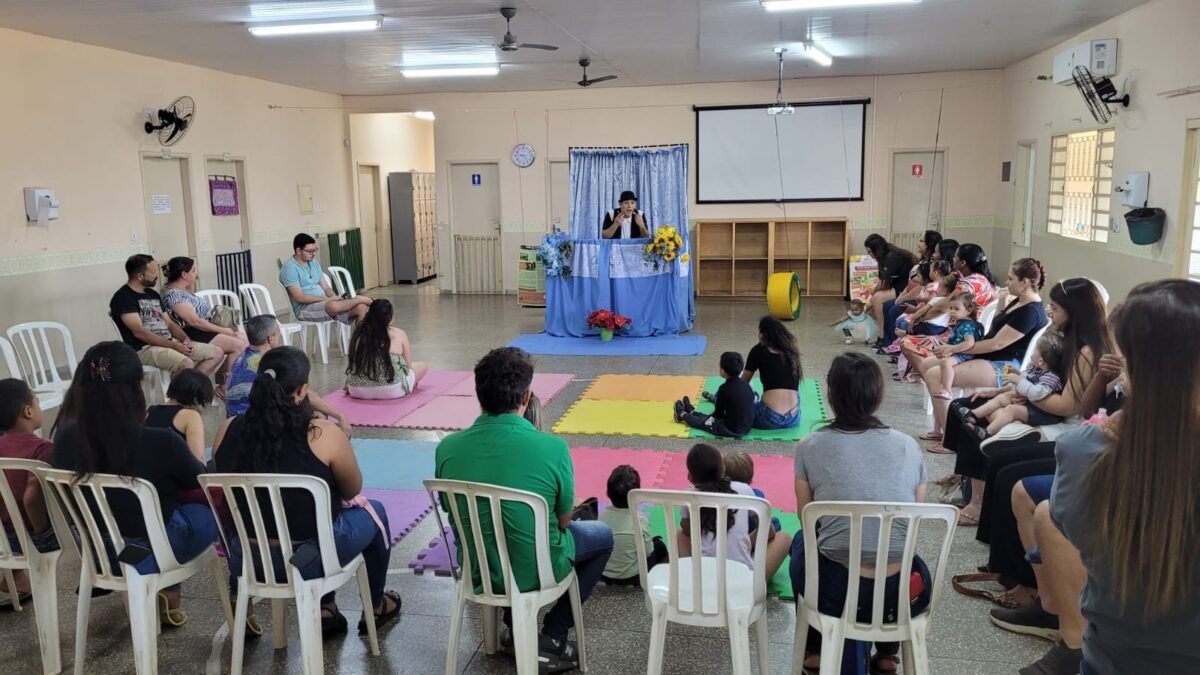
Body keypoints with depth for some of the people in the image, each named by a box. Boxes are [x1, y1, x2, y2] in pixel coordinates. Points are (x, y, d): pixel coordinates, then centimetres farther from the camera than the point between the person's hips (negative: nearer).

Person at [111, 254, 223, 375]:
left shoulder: (153, 294, 18)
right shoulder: (123, 298, -8)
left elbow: (169, 323, 19)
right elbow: (139, 332, -18)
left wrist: (185, 339, -3)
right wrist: (174, 346, -20)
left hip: (169, 342, 9)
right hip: (144, 348, -9)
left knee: (216, 353, -3)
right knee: (187, 364, -36)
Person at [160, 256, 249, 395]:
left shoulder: (182, 289, 11)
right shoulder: (173, 295, -19)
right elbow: (194, 321, -23)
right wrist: (223, 330, -17)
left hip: (203, 329, 11)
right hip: (192, 335, -11)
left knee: (243, 340, 3)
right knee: (238, 345, -19)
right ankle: (223, 384, -6)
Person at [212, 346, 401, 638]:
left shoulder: (227, 431, -7)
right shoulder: (323, 435, -21)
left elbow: (244, 492, 10)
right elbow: (353, 491, -5)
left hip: (244, 558, 5)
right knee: (373, 511, 23)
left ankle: (326, 611, 39)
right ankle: (376, 608, 40)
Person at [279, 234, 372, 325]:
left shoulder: (314, 263, 17)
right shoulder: (289, 268, -8)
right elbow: (299, 298, -17)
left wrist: (335, 298, -7)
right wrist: (328, 299, -18)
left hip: (324, 303, 7)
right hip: (305, 308, -7)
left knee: (360, 308, -15)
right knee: (334, 305, -37)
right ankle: (360, 299, -12)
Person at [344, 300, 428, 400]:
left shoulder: (359, 334, 5)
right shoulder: (399, 334, -2)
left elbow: (354, 364, 14)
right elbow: (408, 365, 5)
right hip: (390, 391, -4)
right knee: (422, 366, 21)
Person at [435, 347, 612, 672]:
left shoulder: (447, 448, -15)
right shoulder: (552, 448, -24)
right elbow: (563, 520, -8)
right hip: (535, 572, -4)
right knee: (602, 535, 24)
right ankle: (552, 638, 18)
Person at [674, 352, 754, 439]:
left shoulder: (725, 388, -20)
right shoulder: (745, 384, 0)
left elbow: (718, 414, -9)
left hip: (732, 430, -6)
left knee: (702, 422, 19)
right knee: (710, 418, 29)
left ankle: (682, 415, 44)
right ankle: (691, 412, 52)